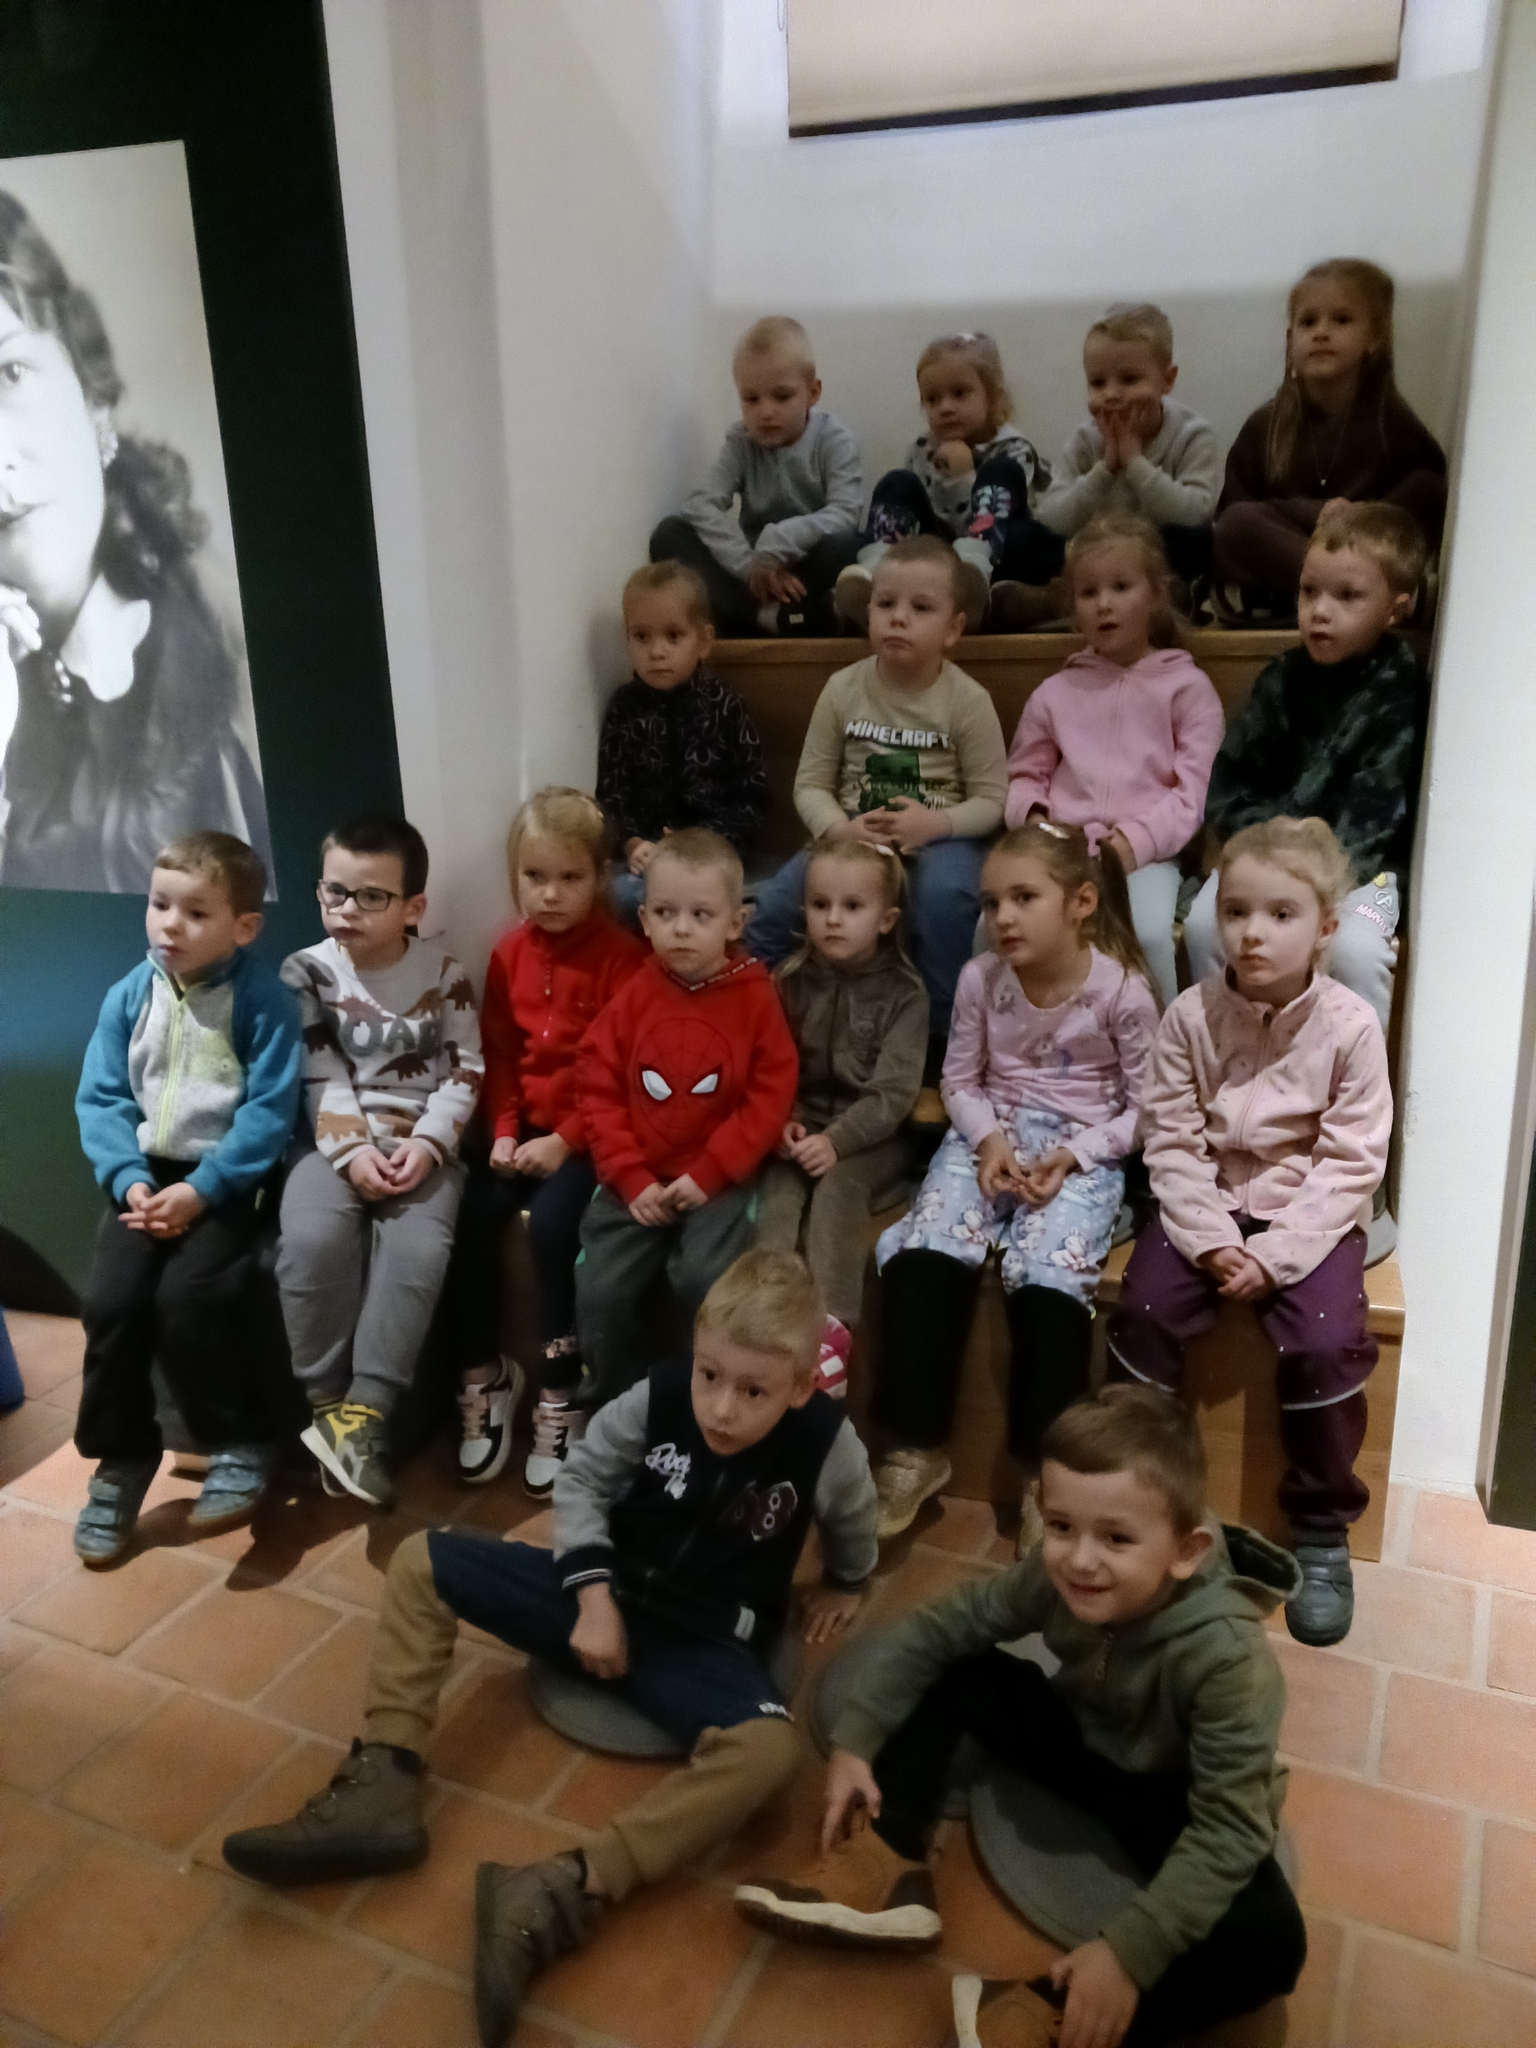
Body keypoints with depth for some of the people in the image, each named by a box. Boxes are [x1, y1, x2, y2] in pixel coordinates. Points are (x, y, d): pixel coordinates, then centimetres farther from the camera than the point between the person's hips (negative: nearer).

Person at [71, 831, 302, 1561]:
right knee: (109, 1301, -13)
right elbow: (100, 1098, 3)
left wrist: (202, 1189, -21)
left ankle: (242, 1443, -2)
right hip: (149, 1174, 4)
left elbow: (269, 1112, -14)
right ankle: (121, 1458, 8)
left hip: (228, 1179, -4)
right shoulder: (128, 996, 4)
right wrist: (127, 1178, -13)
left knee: (188, 1297, -24)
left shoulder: (264, 1002, -9)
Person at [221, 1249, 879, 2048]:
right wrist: (594, 1597, -13)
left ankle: (563, 1893, -37)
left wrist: (843, 1588, 19)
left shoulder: (825, 1444, -21)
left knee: (770, 1747, -35)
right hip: (605, 1595, 3)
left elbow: (852, 1526, 3)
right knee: (422, 1561, -5)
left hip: (705, 1645, -3)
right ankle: (384, 1784, -12)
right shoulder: (655, 1398, -19)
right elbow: (579, 1481, -4)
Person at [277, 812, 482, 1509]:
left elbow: (464, 1073, 0)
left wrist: (428, 1144, -15)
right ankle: (326, 1402, -12)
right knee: (311, 1240, -28)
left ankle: (363, 1411, -20)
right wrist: (352, 1149, -16)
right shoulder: (305, 971, 4)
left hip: (421, 1145, 0)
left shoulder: (444, 974, 3)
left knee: (417, 1250, -28)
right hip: (336, 1142, 0)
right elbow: (319, 1079, -3)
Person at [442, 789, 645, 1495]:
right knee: (469, 1217, -16)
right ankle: (483, 1375, 3)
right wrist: (504, 1131, -5)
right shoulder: (510, 952, 6)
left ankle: (559, 1395, -9)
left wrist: (565, 1141, -17)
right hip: (522, 1127, 5)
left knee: (551, 1225, -26)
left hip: (589, 1134, -5)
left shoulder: (621, 957, -10)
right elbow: (498, 1052, 8)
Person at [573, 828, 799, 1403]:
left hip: (719, 1181, -2)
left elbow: (771, 1096, -7)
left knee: (703, 1280, -25)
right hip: (637, 1181, 3)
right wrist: (632, 1178, -8)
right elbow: (597, 1089, 1)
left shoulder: (754, 997, -4)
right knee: (599, 1292, -11)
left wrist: (708, 1173, -13)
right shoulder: (635, 995, 1)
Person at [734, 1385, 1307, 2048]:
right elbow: (935, 1628, -13)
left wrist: (1129, 1952, -40)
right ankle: (890, 1874, -13)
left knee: (1270, 1942, -32)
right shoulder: (1056, 1578, -23)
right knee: (950, 1671, -10)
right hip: (1085, 1747, 5)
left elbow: (1229, 1828, -34)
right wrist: (855, 1741, -17)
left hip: (1179, 1801, -4)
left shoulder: (1229, 1658, -37)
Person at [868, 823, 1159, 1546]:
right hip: (989, 1135, 3)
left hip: (1080, 1150, -3)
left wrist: (1073, 1154, -15)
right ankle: (916, 1449, -8)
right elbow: (960, 1080, 8)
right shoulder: (981, 978, -2)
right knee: (923, 1257, -22)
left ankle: (1043, 1474, -10)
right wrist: (988, 1138, -11)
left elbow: (1145, 1107, -3)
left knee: (1049, 1275, -28)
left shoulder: (1121, 990, -10)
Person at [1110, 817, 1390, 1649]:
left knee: (1325, 1343, -23)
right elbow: (1171, 1142, -6)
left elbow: (1351, 1164, -11)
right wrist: (1210, 1239, -18)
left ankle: (1321, 1531, 1)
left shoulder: (1350, 1026, -11)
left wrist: (1276, 1255, -19)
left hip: (1311, 1215, -1)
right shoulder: (1191, 1015, -7)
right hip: (1209, 1205, 2)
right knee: (1142, 1311, -19)